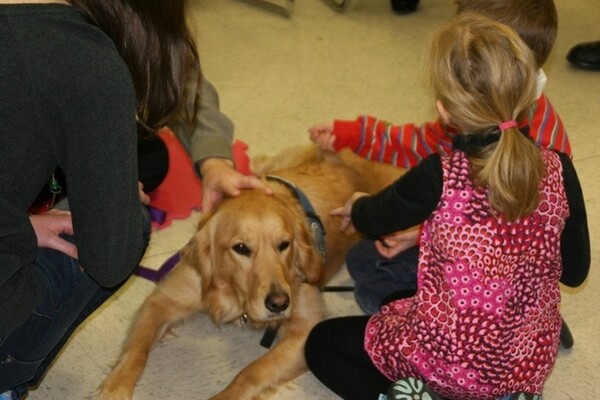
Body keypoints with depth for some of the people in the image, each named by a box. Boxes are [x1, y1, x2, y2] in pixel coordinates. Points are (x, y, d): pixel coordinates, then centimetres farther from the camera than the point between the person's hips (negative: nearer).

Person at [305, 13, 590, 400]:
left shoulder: (439, 178, -22)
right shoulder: (559, 171, -13)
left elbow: (374, 220, -1)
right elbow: (575, 271, 0)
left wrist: (357, 207, 21)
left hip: (451, 363, -4)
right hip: (533, 361, 4)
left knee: (321, 343, 17)